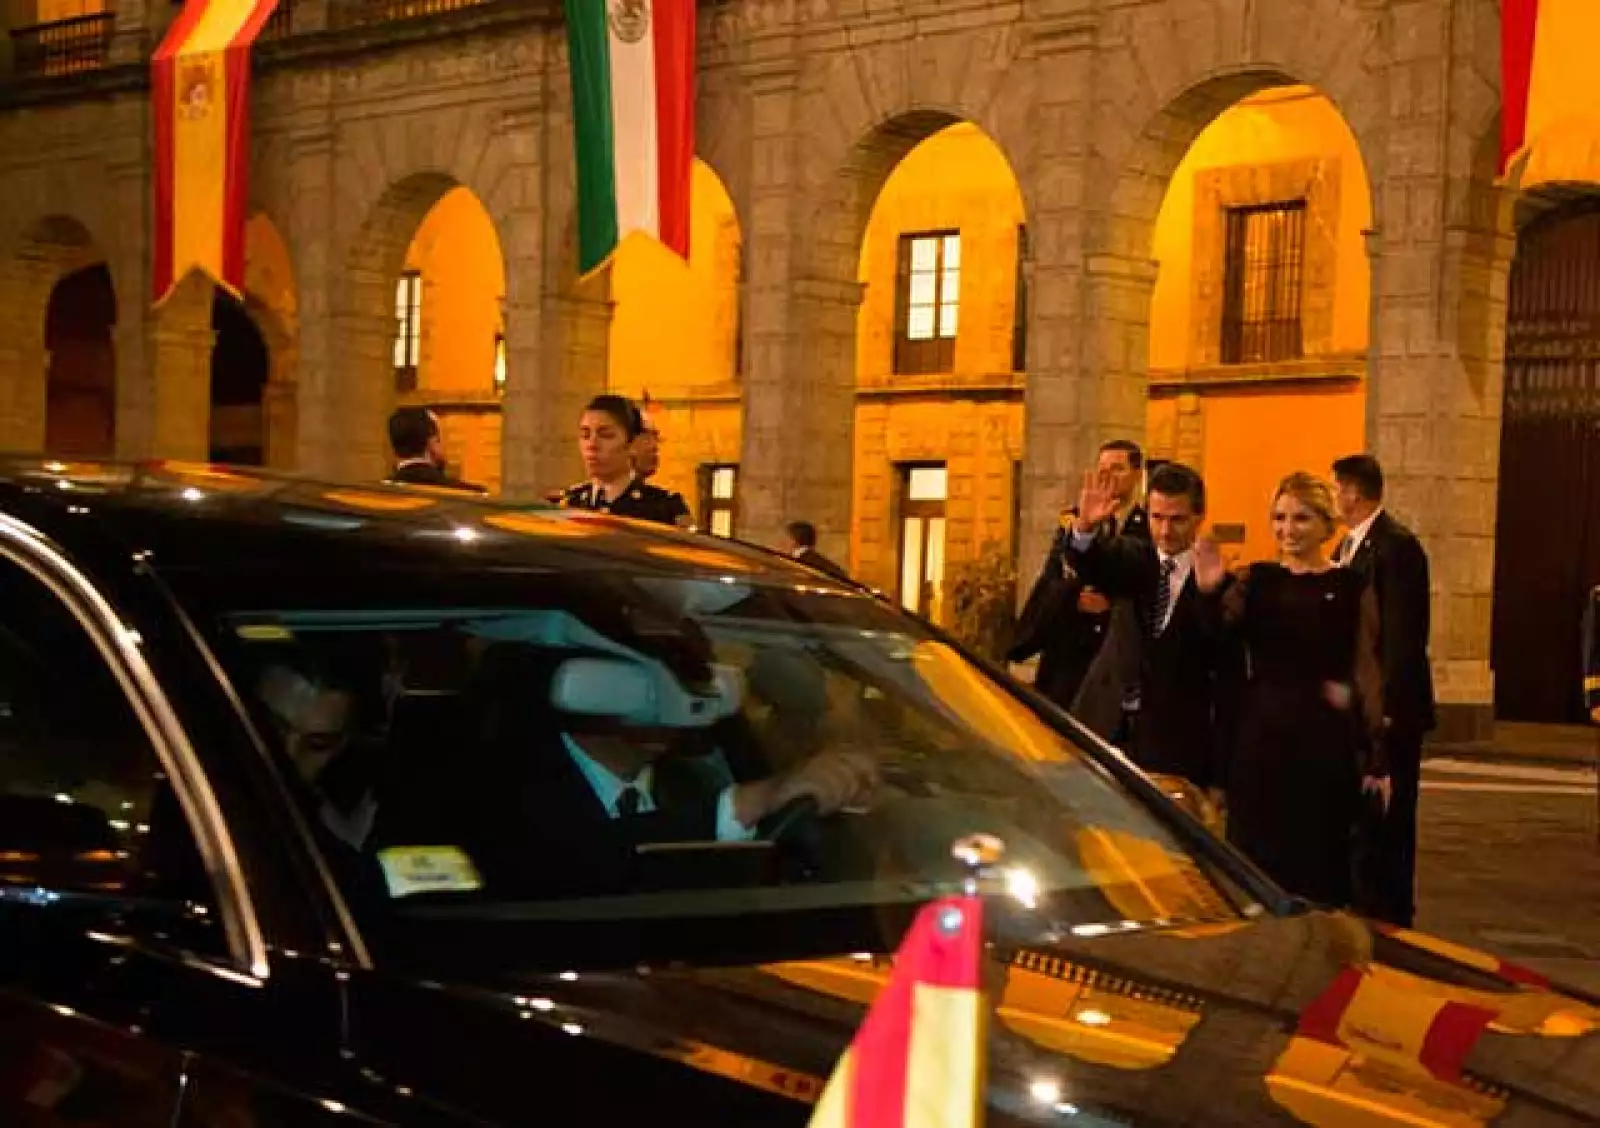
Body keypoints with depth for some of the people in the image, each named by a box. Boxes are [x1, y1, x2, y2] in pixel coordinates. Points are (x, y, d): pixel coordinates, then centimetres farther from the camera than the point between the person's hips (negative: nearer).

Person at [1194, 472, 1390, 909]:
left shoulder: (1351, 588, 1)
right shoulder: (1256, 580, 7)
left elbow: (1368, 674, 1)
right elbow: (1224, 624, -13)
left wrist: (1378, 761, -1)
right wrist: (1211, 590, -35)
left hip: (1326, 742, -2)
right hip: (1260, 738, 2)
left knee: (1319, 871, 4)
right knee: (1256, 863, 6)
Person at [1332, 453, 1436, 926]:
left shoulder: (1396, 546, -15)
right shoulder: (1350, 544, 13)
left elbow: (1404, 634, -20)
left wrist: (1387, 706, -22)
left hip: (1387, 711, -9)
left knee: (1386, 819, -2)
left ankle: (1390, 917, 5)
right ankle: (1360, 907, 25)